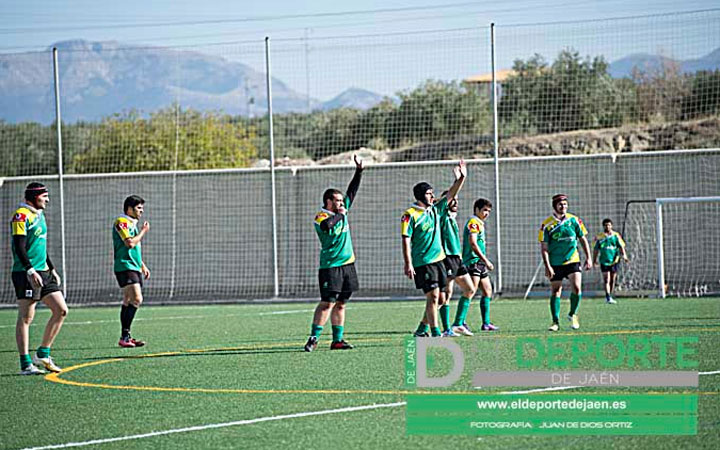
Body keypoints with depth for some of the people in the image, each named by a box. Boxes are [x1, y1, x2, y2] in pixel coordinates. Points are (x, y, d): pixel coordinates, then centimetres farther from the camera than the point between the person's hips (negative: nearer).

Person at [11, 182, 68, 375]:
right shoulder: (22, 215, -10)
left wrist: (52, 269, 22)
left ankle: (42, 354, 11)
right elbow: (19, 247, -18)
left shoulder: (39, 215, 18)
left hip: (43, 272, 9)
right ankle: (25, 364, -1)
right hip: (25, 273, -9)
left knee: (61, 310, 4)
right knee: (26, 317, -4)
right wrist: (30, 271, -25)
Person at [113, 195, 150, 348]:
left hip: (135, 268, 10)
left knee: (128, 302, 9)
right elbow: (130, 243, -21)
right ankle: (125, 336, -20)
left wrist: (143, 266, 29)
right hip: (125, 267, -10)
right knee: (136, 299, -19)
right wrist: (143, 231, -8)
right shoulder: (121, 222, -10)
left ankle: (125, 337, 11)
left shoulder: (132, 223, 22)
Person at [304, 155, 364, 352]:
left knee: (340, 304, 8)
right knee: (327, 303, -12)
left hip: (348, 264, 7)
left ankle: (337, 340, 11)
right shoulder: (321, 217, -9)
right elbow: (326, 225, -33)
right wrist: (340, 215, -17)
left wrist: (359, 171, 14)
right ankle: (313, 338, -10)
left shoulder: (341, 211, 13)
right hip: (330, 267, -7)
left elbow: (352, 191, 19)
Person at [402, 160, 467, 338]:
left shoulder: (435, 210, 12)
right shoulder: (410, 215, -10)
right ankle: (435, 333, -9)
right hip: (423, 263, -8)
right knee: (432, 296, -12)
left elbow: (450, 195, 17)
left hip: (438, 259, 8)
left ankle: (422, 329, 21)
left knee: (437, 297, 8)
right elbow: (406, 240, -12)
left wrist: (461, 179, 6)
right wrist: (408, 264, -18)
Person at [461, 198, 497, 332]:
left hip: (480, 263, 11)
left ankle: (486, 323, 15)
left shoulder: (480, 223, 22)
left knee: (488, 291, 12)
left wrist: (485, 262, 21)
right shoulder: (473, 222, -10)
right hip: (473, 261, -11)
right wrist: (486, 260, -19)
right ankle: (459, 322, -17)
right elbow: (472, 243, -20)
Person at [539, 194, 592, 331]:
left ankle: (573, 315, 10)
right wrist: (547, 266, -12)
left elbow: (583, 239, 10)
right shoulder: (547, 224, -5)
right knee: (555, 292, 1)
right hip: (555, 264, -1)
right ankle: (556, 322, 10)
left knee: (576, 288, -13)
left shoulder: (574, 220, 1)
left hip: (572, 260, 1)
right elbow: (544, 247, -4)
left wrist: (588, 257, 4)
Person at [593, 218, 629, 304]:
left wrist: (624, 255, -12)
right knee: (606, 280, -12)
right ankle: (608, 298, -18)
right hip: (604, 261, -2)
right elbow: (596, 249, 9)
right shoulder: (599, 237, 3)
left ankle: (609, 297, 23)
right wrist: (594, 259, 6)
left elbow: (621, 246, 3)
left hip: (614, 261, 2)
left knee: (612, 280, 9)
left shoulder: (616, 235, 5)